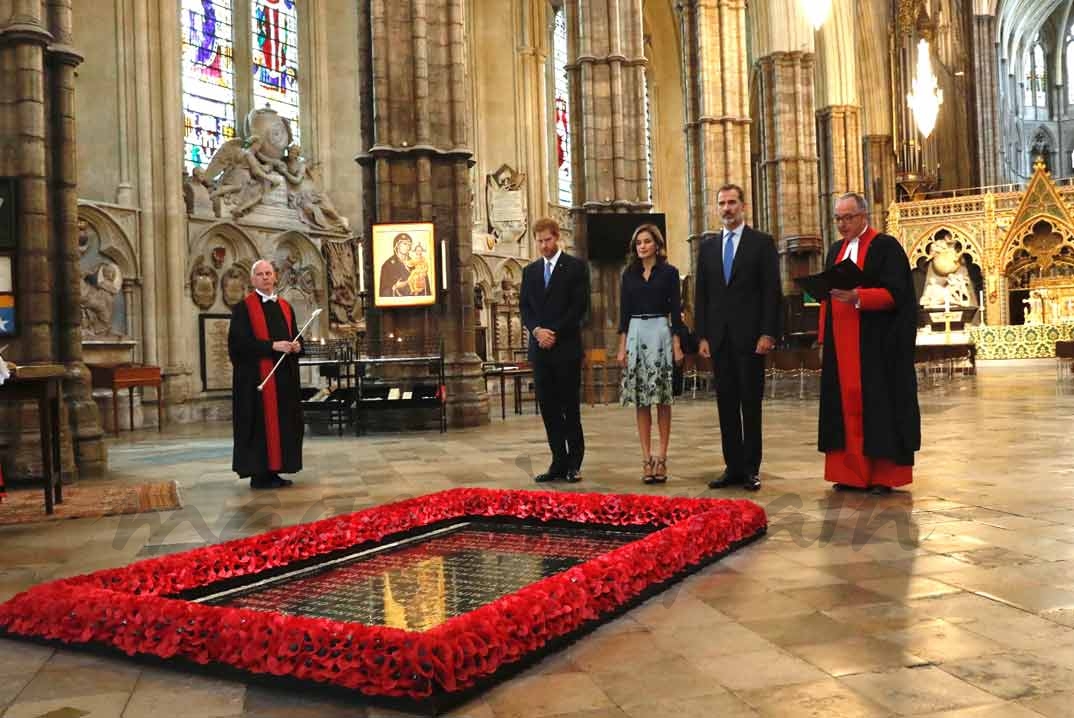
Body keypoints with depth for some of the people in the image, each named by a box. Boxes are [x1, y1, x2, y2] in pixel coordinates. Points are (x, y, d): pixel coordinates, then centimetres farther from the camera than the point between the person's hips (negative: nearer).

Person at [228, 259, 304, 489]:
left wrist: (297, 347, -5)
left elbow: (296, 338, 19)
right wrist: (272, 345, -20)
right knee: (261, 423, -5)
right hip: (256, 376, -6)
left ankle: (273, 470, 14)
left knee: (284, 422, 6)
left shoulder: (285, 307, 15)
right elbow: (238, 342, -13)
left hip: (284, 376, 6)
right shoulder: (244, 308, -3)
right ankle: (259, 473, 1)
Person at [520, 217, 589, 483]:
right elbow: (524, 307, 11)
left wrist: (554, 332, -13)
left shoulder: (576, 267, 0)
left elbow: (579, 305, -7)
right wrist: (537, 330, -8)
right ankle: (559, 462, 10)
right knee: (548, 406, 5)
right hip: (540, 348, 5)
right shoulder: (530, 271, 15)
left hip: (566, 347, -5)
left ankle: (574, 463, 7)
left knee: (570, 406, -1)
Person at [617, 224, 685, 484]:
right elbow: (623, 312, 9)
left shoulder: (669, 272, 3)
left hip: (660, 334, -3)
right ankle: (646, 458, 5)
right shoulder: (629, 274, 11)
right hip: (635, 335, 3)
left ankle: (661, 457, 3)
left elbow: (675, 310, 1)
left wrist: (677, 345, -6)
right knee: (640, 400, 2)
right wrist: (622, 346, 3)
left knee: (662, 399, -1)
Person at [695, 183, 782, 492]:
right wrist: (702, 336, 5)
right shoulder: (708, 247, 13)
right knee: (726, 403, 6)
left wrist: (768, 334, -12)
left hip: (750, 336, -4)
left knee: (751, 403, 0)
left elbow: (772, 291, -4)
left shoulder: (762, 243, 1)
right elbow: (701, 295, 12)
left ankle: (751, 469, 7)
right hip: (719, 338, 4)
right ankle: (733, 467, 11)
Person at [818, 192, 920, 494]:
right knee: (845, 405, 5)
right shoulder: (836, 250, 16)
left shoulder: (886, 247, -5)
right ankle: (851, 472, 11)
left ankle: (884, 474, 5)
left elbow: (896, 294, -13)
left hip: (877, 345, -6)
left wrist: (857, 297, -27)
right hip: (841, 345, 6)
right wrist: (824, 336, 8)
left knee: (878, 405, -2)